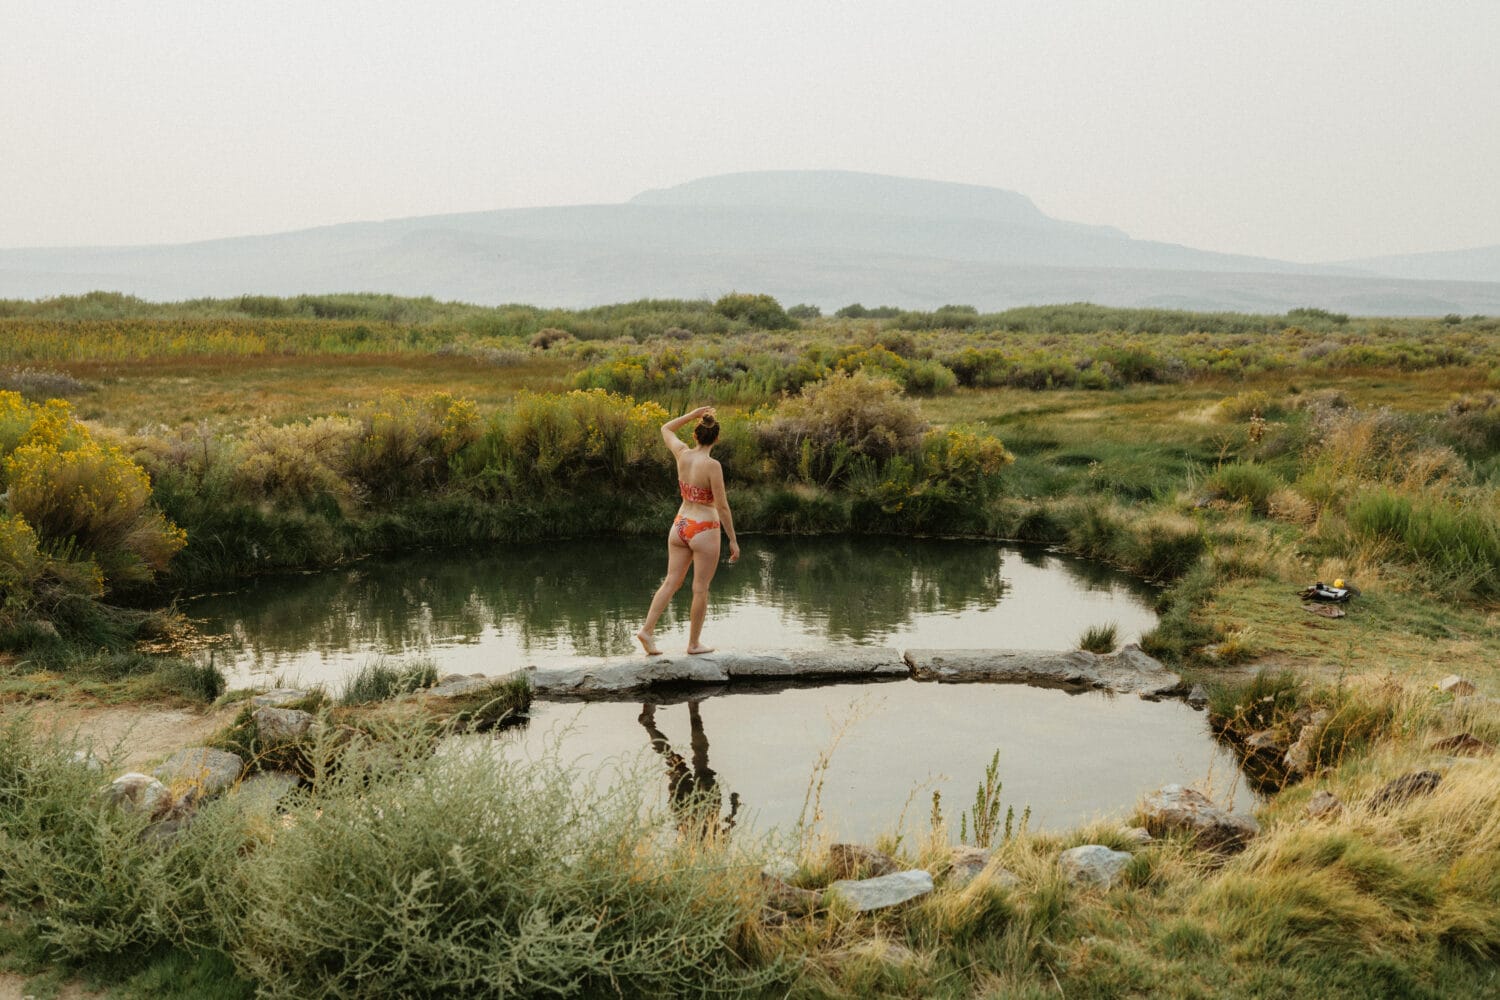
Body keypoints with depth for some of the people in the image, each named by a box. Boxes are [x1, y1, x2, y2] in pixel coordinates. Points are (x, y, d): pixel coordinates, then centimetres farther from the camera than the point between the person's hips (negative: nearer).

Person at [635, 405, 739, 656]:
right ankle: (694, 643, 15)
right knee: (700, 589, 6)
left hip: (680, 525, 6)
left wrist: (693, 414, 13)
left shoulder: (683, 454, -3)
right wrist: (733, 540, -8)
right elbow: (722, 507, -15)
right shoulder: (712, 465, -18)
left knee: (671, 581, 14)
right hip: (704, 531, -6)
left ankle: (647, 629, 7)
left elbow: (666, 429, 19)